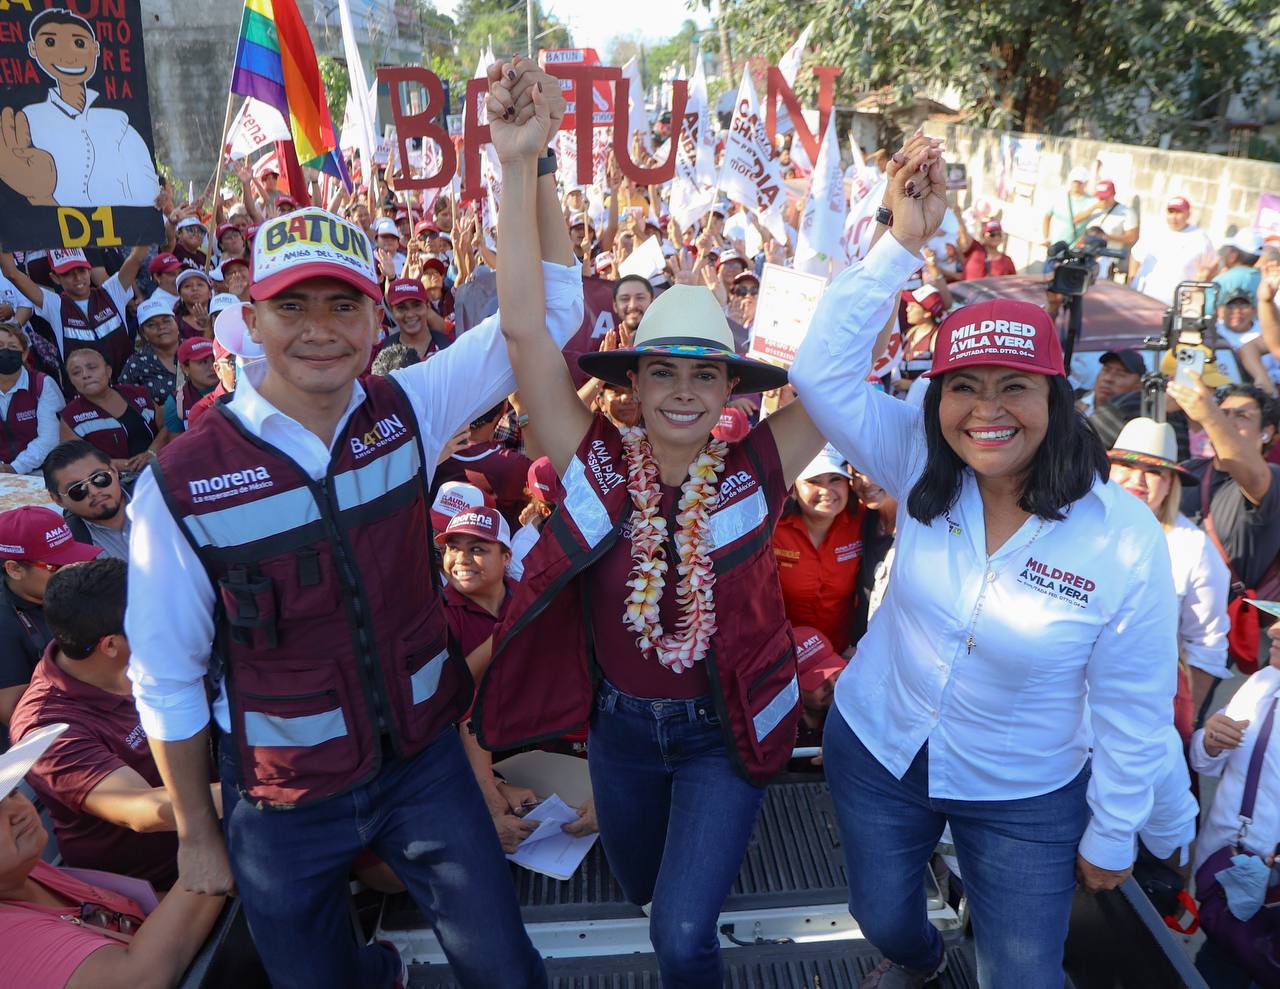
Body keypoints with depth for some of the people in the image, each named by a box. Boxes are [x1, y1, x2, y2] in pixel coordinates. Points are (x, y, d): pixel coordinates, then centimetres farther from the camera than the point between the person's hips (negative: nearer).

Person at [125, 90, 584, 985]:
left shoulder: (407, 410, -10)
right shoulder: (183, 482, -17)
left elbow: (551, 310, -11)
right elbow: (168, 680, -8)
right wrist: (197, 834, 1)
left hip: (426, 759, 2)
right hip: (284, 803, -1)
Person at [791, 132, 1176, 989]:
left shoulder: (1126, 541, -23)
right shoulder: (922, 468, -15)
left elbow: (1133, 710, -13)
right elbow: (822, 371, -25)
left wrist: (1112, 837, -3)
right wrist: (902, 242, -32)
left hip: (1023, 801, -2)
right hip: (876, 751, 3)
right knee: (882, 918, 26)